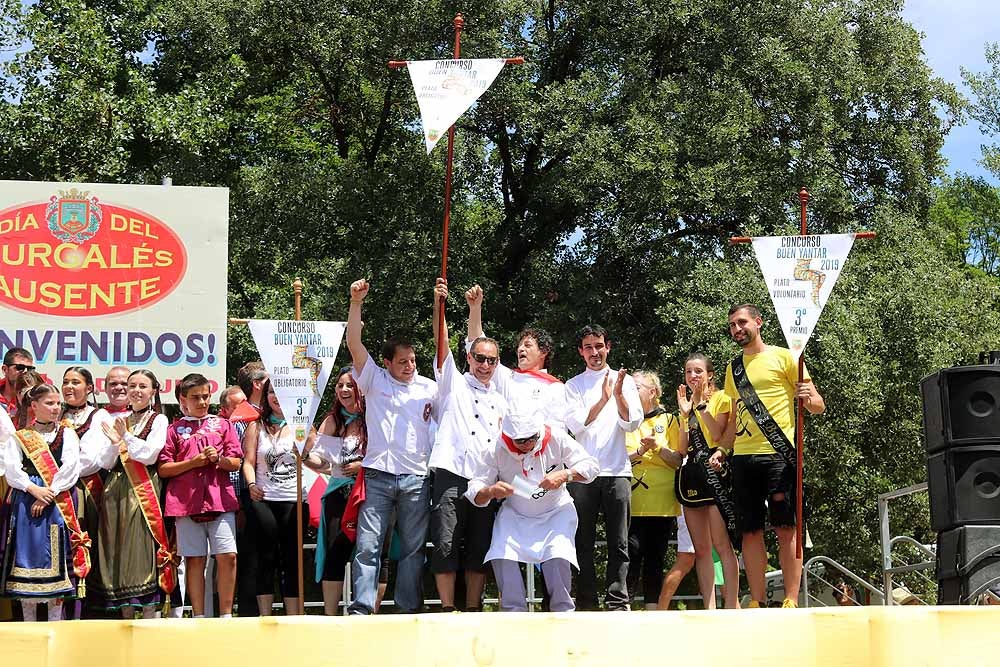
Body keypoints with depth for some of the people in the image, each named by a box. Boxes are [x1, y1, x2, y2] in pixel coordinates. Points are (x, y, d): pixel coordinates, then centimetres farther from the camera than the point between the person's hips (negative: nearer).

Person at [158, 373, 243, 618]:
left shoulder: (222, 425, 14)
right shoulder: (175, 429, 10)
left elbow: (236, 462, 10)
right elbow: (163, 469, 3)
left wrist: (219, 459, -10)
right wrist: (193, 462, -9)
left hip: (220, 499, 1)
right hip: (186, 502, 0)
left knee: (227, 556, -8)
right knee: (194, 560, 2)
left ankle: (226, 615, 0)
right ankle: (198, 617, 7)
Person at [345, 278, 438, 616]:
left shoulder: (429, 388, 14)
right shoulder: (375, 380, 7)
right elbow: (354, 343, -3)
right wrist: (356, 303, -12)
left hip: (417, 478, 2)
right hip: (378, 475, -2)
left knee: (413, 548, 5)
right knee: (368, 546, -6)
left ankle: (410, 610, 11)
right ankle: (361, 609, -5)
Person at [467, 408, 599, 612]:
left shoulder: (556, 439, -15)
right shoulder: (497, 452, -14)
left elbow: (591, 465, -14)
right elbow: (474, 491, -14)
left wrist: (564, 475, -34)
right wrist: (490, 492, -39)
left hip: (555, 512, -1)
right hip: (514, 516, 1)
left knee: (557, 556, -26)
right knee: (501, 556, -22)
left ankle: (563, 611, -8)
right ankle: (514, 612, -9)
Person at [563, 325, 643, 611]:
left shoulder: (625, 380, 11)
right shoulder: (574, 385, 10)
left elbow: (632, 423, 2)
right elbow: (575, 424, -3)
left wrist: (619, 395, -15)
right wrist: (604, 399, -14)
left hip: (617, 471, 0)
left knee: (618, 544, -2)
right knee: (583, 542, 0)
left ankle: (618, 602, -1)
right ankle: (586, 603, 4)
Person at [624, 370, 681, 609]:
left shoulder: (667, 419, 10)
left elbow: (678, 461, 5)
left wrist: (658, 447, -11)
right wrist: (640, 452, -12)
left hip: (662, 499, 1)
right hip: (632, 500, -1)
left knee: (656, 556, 3)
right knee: (633, 550, -13)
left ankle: (653, 609, 7)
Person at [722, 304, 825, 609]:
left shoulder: (783, 356, 2)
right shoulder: (734, 367, 19)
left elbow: (818, 405, 0)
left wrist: (807, 398, -22)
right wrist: (721, 449, 12)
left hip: (778, 454, -5)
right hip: (743, 457, 5)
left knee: (785, 527, -7)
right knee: (750, 530, 3)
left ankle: (791, 602, -7)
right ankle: (757, 602, 6)